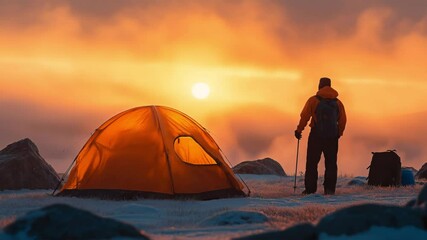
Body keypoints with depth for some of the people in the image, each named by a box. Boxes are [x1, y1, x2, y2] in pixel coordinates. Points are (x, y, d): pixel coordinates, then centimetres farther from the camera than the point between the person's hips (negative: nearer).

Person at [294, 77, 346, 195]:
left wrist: (299, 130, 6)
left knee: (312, 163, 3)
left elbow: (304, 117, -5)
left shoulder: (313, 100, -3)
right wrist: (338, 133, 22)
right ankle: (330, 188, 2)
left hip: (316, 136, -3)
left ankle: (310, 189, 0)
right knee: (331, 163, 8)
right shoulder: (338, 103, 8)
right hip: (332, 137, 3)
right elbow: (343, 120, 8)